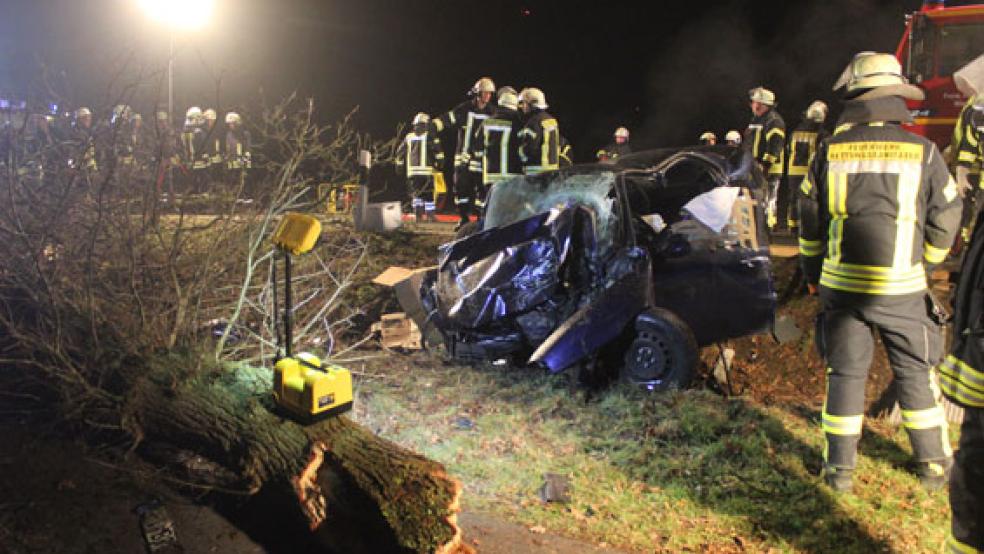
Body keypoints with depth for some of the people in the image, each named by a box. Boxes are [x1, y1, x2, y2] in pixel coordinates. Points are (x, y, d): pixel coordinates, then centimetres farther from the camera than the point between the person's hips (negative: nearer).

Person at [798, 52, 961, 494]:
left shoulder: (830, 151, -1)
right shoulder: (923, 152, -3)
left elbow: (809, 221, 4)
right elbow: (945, 222, 4)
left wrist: (812, 274, 17)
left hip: (840, 284, 1)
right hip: (901, 288, 0)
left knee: (845, 374, 11)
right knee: (915, 374, 15)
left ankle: (839, 468, 18)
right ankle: (933, 464, 28)